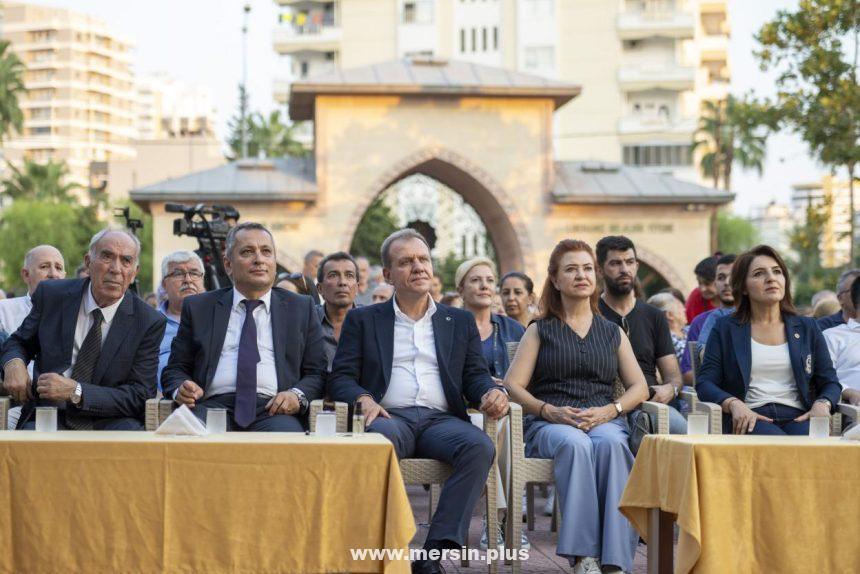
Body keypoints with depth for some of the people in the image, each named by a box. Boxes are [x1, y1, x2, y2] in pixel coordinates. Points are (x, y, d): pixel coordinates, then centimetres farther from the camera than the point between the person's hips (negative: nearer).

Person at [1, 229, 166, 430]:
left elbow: (140, 396, -6)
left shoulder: (150, 322, -2)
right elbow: (19, 343, 19)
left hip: (110, 423, 0)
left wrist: (76, 392, -19)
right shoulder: (51, 295, 4)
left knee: (129, 429, -35)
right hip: (50, 419, 1)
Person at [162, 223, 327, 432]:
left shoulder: (301, 309, 18)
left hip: (273, 409, 1)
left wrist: (298, 395, -8)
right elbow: (175, 369, 18)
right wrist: (181, 389, -5)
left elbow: (317, 373, 14)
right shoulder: (198, 308, 18)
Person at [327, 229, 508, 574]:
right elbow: (341, 378, 10)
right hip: (389, 416, -2)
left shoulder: (460, 322, 24)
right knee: (382, 439, -39)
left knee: (480, 446, -32)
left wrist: (491, 392, -10)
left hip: (441, 419, 2)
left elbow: (475, 376, 16)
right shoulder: (363, 320, 19)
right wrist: (364, 399, -14)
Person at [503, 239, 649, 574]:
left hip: (604, 420, 2)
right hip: (549, 423, -1)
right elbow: (512, 387, 6)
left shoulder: (613, 333, 25)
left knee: (610, 443, -36)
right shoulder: (540, 331, 18)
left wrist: (609, 411, -6)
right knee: (575, 444, -38)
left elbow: (639, 388, 15)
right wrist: (550, 411, -12)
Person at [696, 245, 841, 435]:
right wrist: (734, 404, -15)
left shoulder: (807, 328, 20)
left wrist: (822, 404, -6)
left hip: (797, 417, 3)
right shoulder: (725, 329, 13)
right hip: (750, 418, -3)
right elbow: (705, 382, 5)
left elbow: (830, 382, 18)